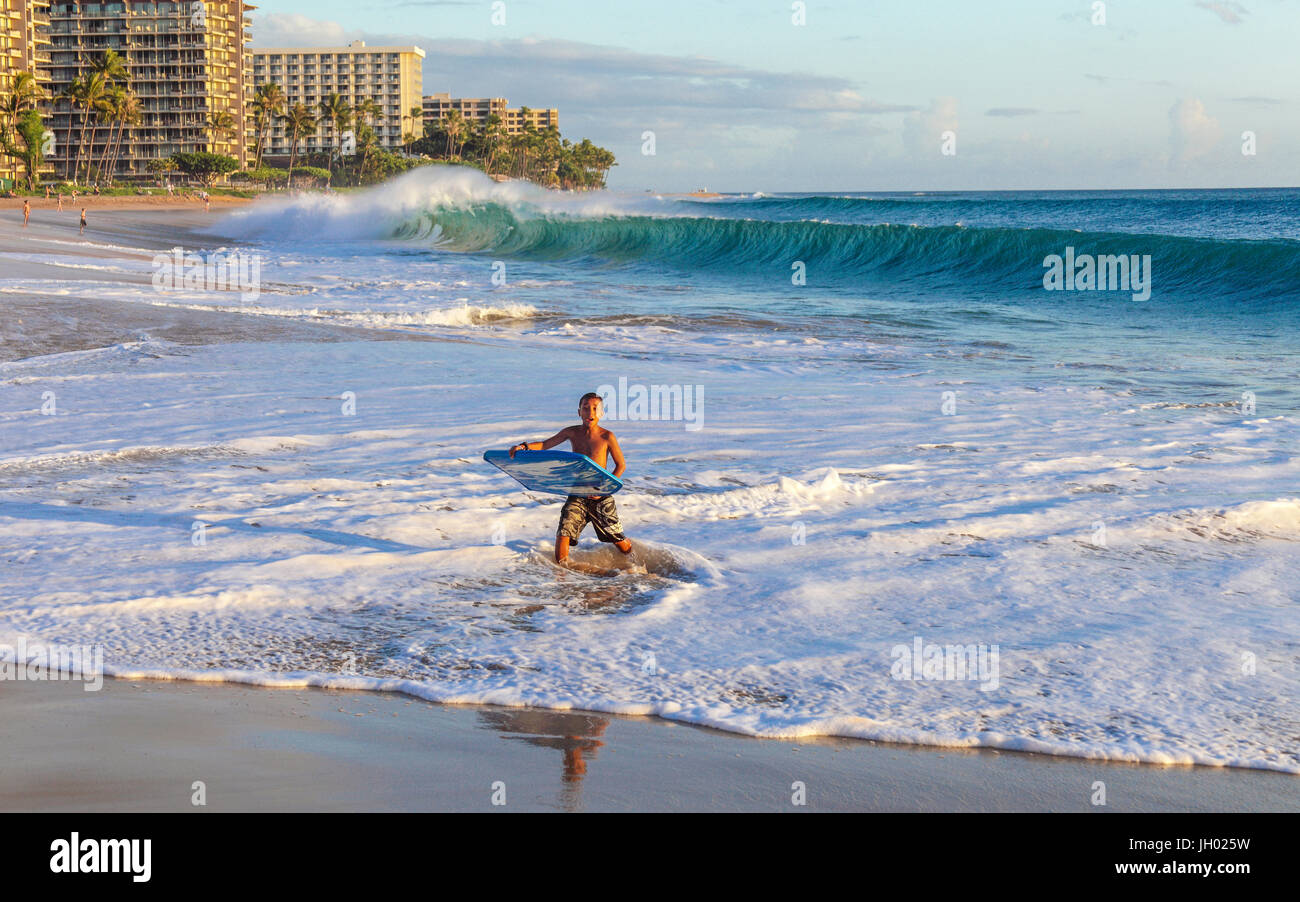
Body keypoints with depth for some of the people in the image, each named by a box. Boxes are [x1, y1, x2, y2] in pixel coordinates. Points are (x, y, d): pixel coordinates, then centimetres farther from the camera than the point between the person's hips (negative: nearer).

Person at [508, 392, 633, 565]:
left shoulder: (607, 437, -7)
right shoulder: (572, 433, 2)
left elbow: (621, 465, -2)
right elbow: (546, 444, -1)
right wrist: (524, 446, -20)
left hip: (601, 497, -2)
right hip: (577, 496, 2)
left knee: (619, 541, 5)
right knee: (563, 533, -14)